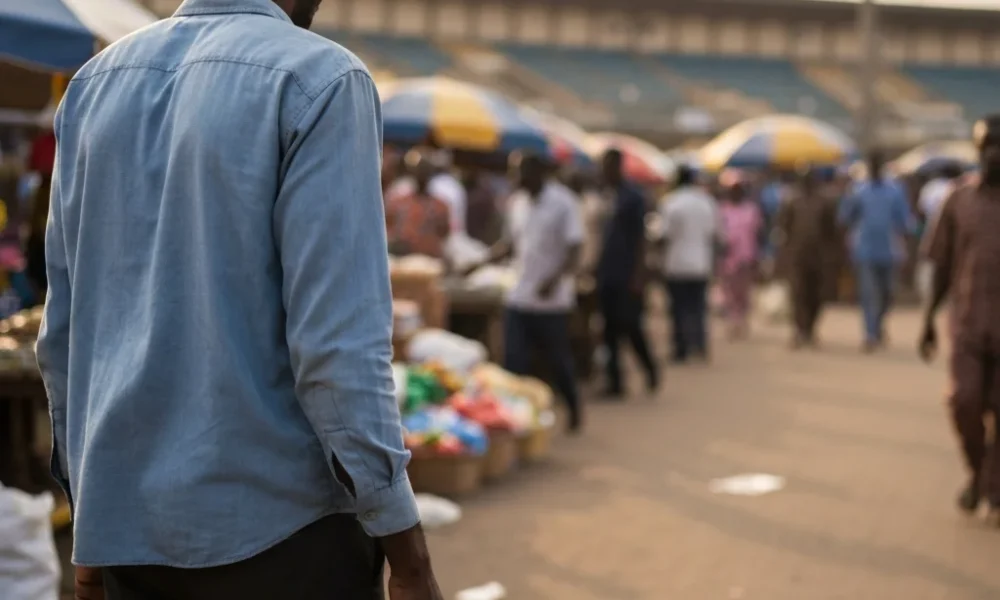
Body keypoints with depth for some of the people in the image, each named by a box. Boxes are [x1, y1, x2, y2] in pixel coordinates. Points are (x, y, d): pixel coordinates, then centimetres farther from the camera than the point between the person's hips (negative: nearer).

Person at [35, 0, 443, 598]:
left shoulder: (96, 83, 9)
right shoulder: (319, 79, -9)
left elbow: (65, 324, 11)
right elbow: (338, 336, -17)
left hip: (128, 516, 6)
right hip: (275, 518, -6)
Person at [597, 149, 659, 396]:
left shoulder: (633, 197, -6)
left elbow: (641, 238, -8)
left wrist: (638, 275, -13)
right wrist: (596, 268, 11)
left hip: (627, 275, -6)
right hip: (607, 274, 6)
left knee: (629, 324, -5)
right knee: (610, 329, 4)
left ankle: (650, 368, 18)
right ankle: (615, 381, 8)